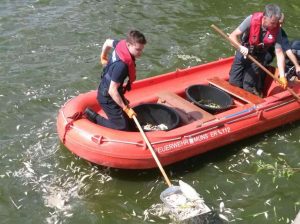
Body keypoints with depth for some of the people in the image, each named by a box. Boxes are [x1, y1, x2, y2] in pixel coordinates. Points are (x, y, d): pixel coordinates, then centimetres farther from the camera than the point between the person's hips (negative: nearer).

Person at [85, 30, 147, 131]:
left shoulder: (122, 43, -10)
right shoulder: (121, 65, -35)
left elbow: (108, 42, 13)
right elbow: (112, 91, -30)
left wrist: (103, 58, 29)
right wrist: (126, 108, -22)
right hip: (108, 97, -9)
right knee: (123, 128, -2)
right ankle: (93, 116, 6)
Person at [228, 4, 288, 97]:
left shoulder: (276, 29, -20)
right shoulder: (252, 19, -25)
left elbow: (279, 53, -19)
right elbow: (233, 36, -21)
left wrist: (282, 76, -26)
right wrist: (241, 47, -41)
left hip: (260, 57, 0)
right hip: (244, 51, 0)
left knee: (248, 87, -10)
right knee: (234, 82, 0)